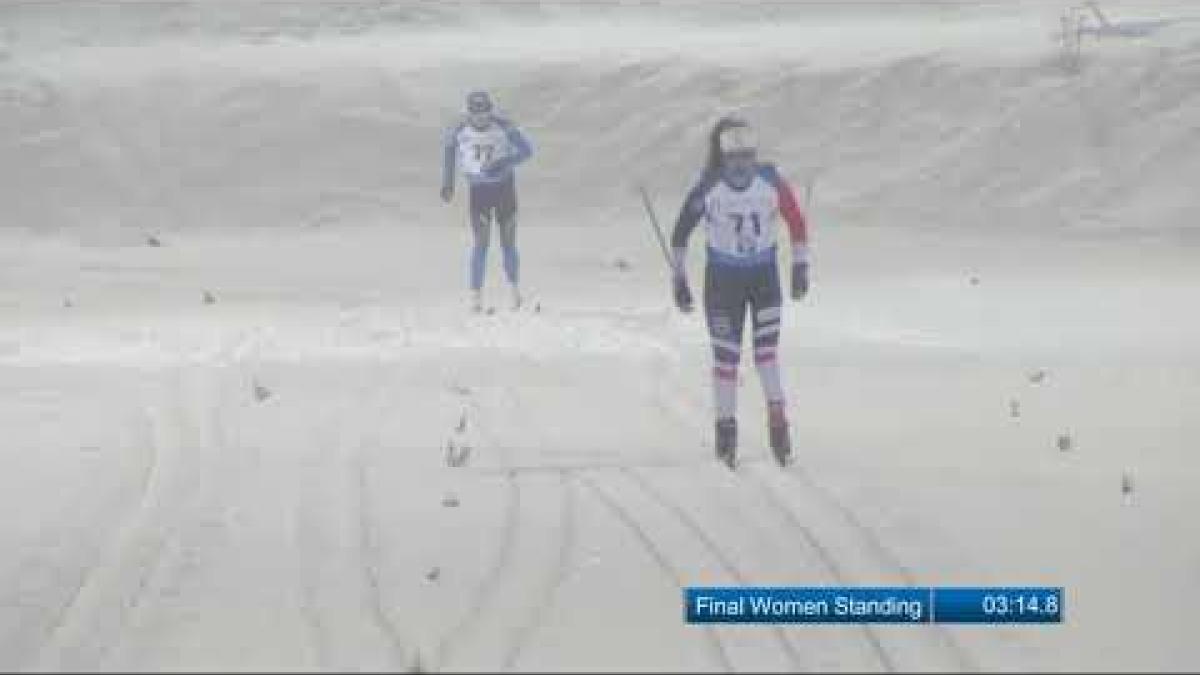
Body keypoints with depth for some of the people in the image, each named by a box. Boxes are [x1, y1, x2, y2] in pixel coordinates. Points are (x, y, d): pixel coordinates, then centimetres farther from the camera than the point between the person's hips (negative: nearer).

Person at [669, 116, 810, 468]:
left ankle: (777, 422, 0)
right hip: (722, 279, 0)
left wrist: (800, 267, 0)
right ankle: (725, 428, 14)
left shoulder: (771, 181, -15)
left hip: (765, 276, 0)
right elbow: (681, 231, -5)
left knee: (767, 351, -9)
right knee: (726, 356, 1)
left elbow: (797, 221, 0)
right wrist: (679, 277, -3)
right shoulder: (708, 188, -17)